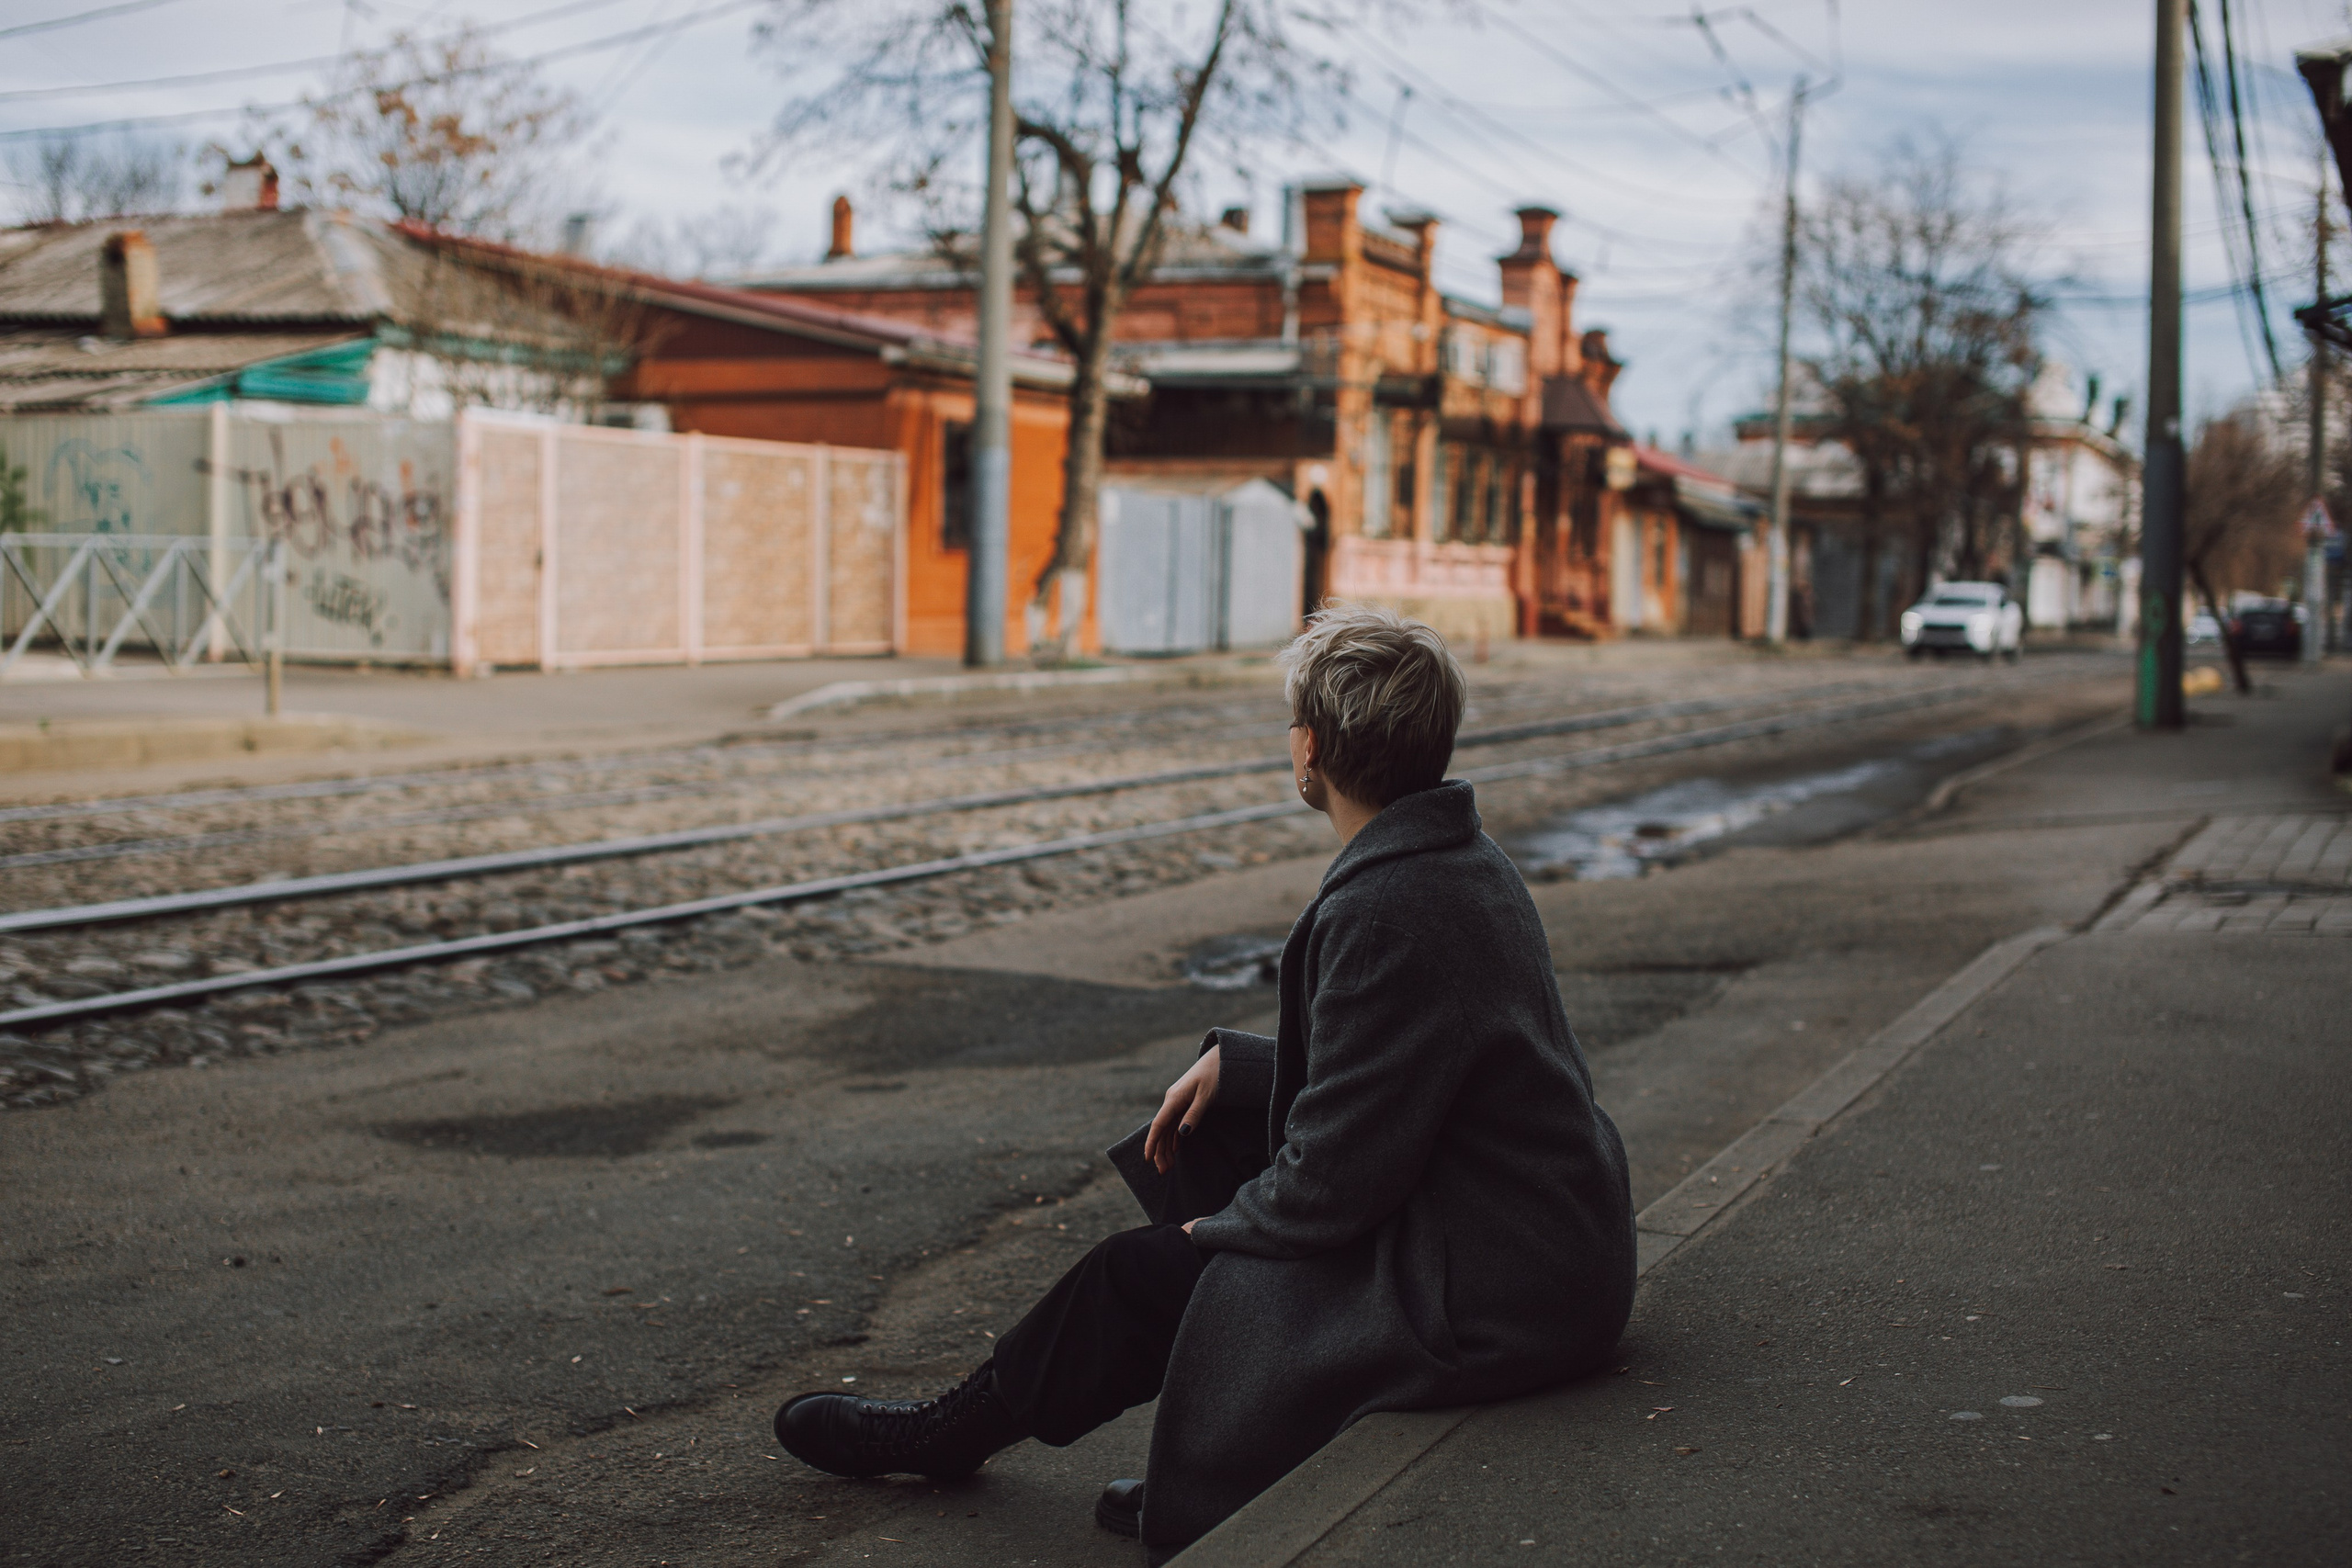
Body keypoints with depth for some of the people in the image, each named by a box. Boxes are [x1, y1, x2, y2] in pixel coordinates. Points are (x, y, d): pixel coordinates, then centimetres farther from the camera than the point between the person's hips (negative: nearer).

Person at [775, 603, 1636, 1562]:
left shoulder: (1385, 912, -25)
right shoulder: (1467, 860, 6)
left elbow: (1331, 1183, -21)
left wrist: (1218, 1229, -3)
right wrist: (1235, 1061, 11)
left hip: (1492, 1299, -9)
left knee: (1150, 1273, 2)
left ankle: (949, 1436, 27)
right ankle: (1193, 1484, 25)